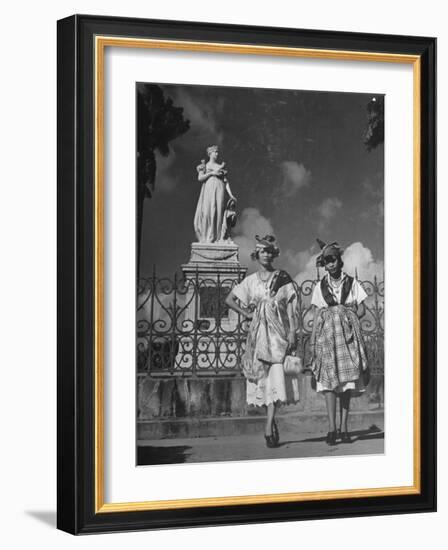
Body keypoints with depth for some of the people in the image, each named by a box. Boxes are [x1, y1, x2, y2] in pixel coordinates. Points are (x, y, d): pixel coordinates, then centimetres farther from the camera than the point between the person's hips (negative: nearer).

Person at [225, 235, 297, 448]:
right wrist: (246, 314, 7)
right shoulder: (251, 281, 9)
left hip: (278, 331, -2)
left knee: (276, 373, -16)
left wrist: (292, 332, -5)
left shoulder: (283, 278, 6)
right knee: (262, 377, 0)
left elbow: (289, 307, 4)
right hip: (258, 332, 2)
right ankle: (272, 425, 11)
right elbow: (229, 299, 17)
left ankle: (268, 427, -20)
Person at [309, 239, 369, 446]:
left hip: (347, 334, 0)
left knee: (347, 381, -1)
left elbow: (361, 310, 9)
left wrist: (347, 320, -6)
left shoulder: (352, 283, 9)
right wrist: (312, 341, 4)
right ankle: (332, 428, -16)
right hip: (326, 334, 0)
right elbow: (316, 315, 10)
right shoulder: (320, 287, 10)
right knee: (329, 379, -11)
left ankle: (344, 427, 2)